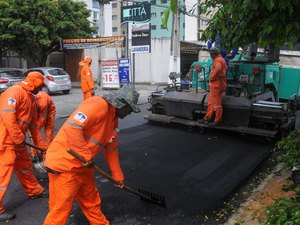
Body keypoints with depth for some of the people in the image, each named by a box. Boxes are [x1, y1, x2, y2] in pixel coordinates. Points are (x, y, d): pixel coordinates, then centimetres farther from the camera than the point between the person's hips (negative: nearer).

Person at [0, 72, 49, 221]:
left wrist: (41, 144, 21)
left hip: (17, 141, 10)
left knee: (25, 167, 22)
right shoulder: (15, 92, -15)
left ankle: (35, 191, 40)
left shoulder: (30, 98, 16)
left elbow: (33, 124, 20)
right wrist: (19, 139, -20)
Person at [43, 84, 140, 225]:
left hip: (82, 165, 9)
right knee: (60, 211, 3)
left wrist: (118, 176, 23)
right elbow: (72, 127, -30)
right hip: (64, 163, -9)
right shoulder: (98, 104, -21)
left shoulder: (114, 120, 11)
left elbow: (111, 150, 19)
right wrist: (87, 155, -21)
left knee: (92, 203, 23)